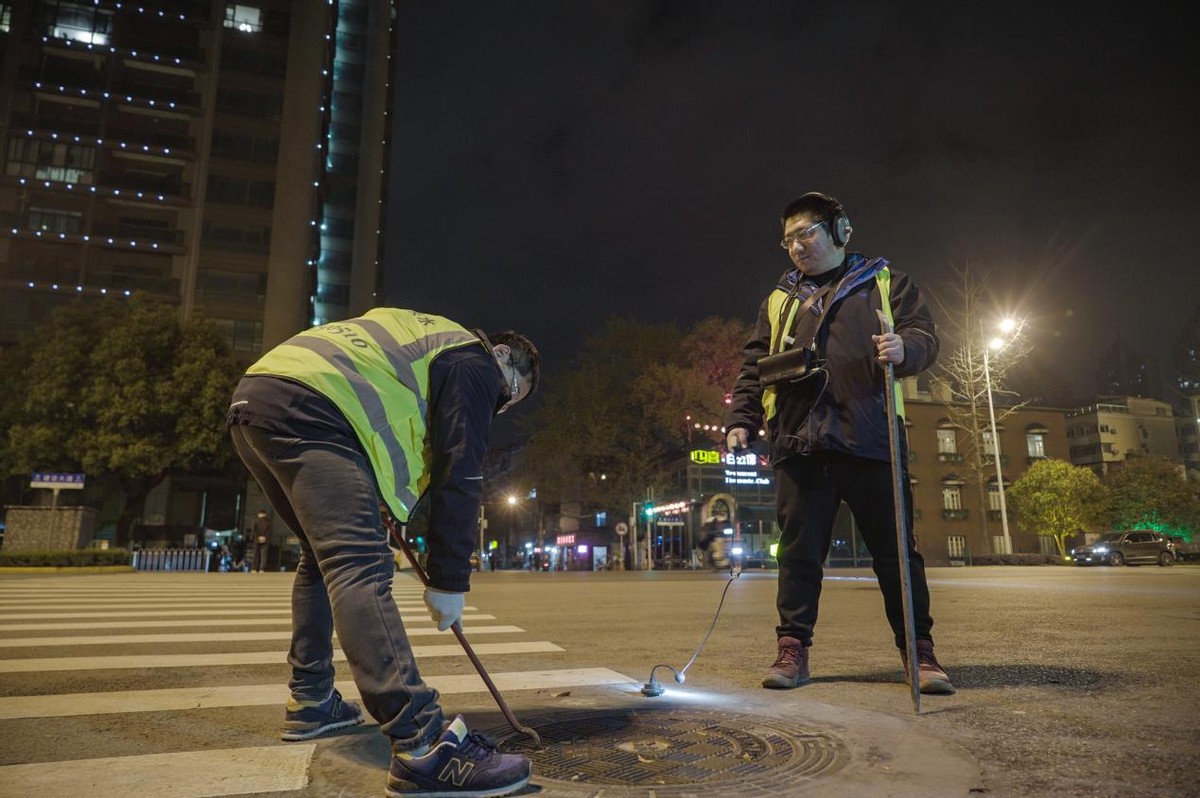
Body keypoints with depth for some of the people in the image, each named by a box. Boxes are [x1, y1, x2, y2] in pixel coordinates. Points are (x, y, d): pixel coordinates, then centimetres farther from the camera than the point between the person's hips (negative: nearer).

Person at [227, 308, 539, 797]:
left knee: (327, 555, 21)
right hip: (304, 408, -10)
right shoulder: (474, 360, 5)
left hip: (253, 399, 10)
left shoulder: (427, 341, 32)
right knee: (360, 566, -20)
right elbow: (460, 475, -2)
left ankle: (310, 702, 28)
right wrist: (450, 582, 1)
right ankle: (423, 747, -26)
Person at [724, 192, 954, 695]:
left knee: (894, 549, 3)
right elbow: (754, 366, 18)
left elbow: (924, 335, 6)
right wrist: (741, 420, 6)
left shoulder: (885, 284, 15)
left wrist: (904, 348, -18)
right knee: (799, 551, 4)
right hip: (799, 444, 2)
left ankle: (919, 651, 16)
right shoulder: (779, 300, 21)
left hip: (870, 441, -2)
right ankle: (793, 649, 13)